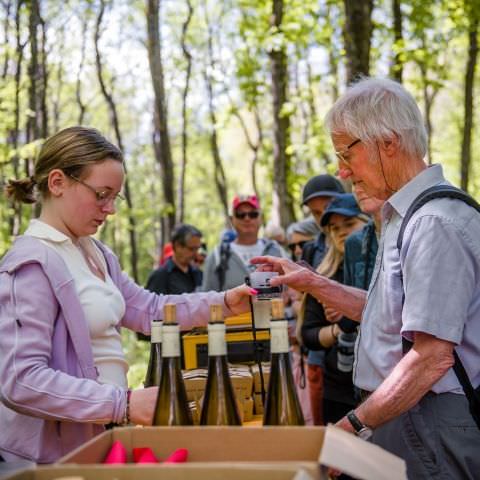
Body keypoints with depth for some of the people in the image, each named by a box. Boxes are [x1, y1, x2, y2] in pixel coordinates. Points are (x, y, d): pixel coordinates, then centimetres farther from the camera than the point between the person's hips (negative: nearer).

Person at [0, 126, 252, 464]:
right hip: (56, 453, -8)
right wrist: (123, 403, -30)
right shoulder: (32, 264, -19)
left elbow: (149, 309, 11)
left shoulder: (95, 253, 9)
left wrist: (223, 303, 0)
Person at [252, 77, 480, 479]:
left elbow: (433, 357, -24)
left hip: (429, 427, -9)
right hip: (400, 415, 9)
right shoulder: (403, 216, 12)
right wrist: (314, 284, 13)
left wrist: (353, 426, -19)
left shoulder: (435, 223, -20)